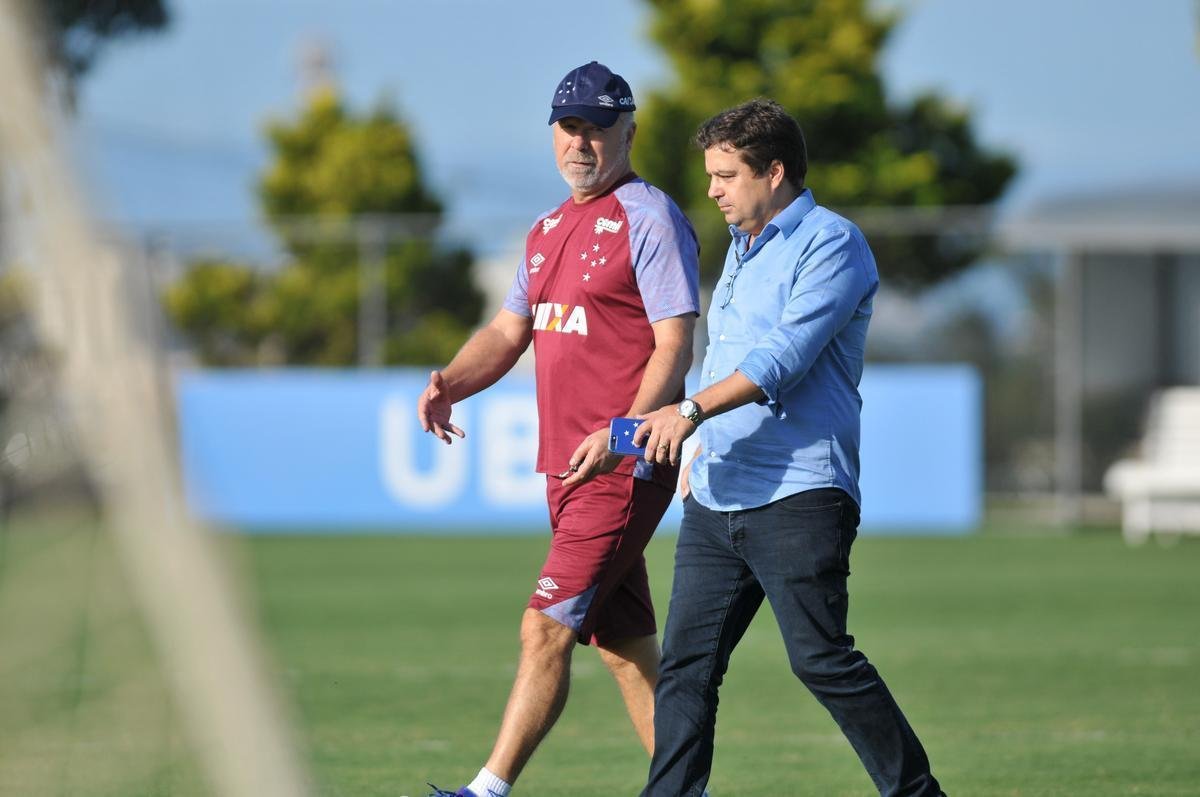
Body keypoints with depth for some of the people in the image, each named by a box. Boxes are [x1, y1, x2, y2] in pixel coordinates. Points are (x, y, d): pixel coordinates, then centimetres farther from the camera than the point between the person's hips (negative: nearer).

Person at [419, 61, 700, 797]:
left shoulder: (650, 220, -8)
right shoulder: (549, 230, 18)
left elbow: (675, 347, -15)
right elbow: (508, 333, 20)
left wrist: (621, 436, -28)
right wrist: (448, 384, -1)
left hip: (629, 467, -9)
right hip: (566, 464, 9)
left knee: (547, 628, -13)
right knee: (623, 644, 10)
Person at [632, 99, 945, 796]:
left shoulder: (831, 243, -7)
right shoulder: (743, 247, 21)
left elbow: (786, 354, -20)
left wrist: (693, 409, -27)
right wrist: (701, 454, 24)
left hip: (798, 498, -8)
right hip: (715, 501, 8)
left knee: (823, 660, -11)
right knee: (686, 663, 1)